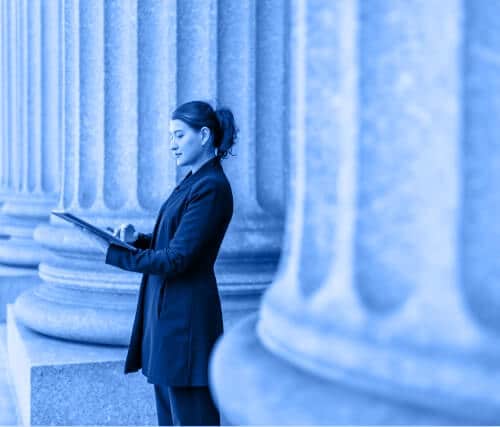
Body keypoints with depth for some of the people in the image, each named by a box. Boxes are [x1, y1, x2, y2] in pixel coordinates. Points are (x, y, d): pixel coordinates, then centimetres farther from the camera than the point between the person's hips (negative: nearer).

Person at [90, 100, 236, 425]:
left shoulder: (211, 187, -17)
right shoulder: (194, 181, 13)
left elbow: (176, 259, -20)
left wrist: (114, 253, -15)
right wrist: (139, 238, 0)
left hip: (185, 315, -10)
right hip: (167, 311, 10)